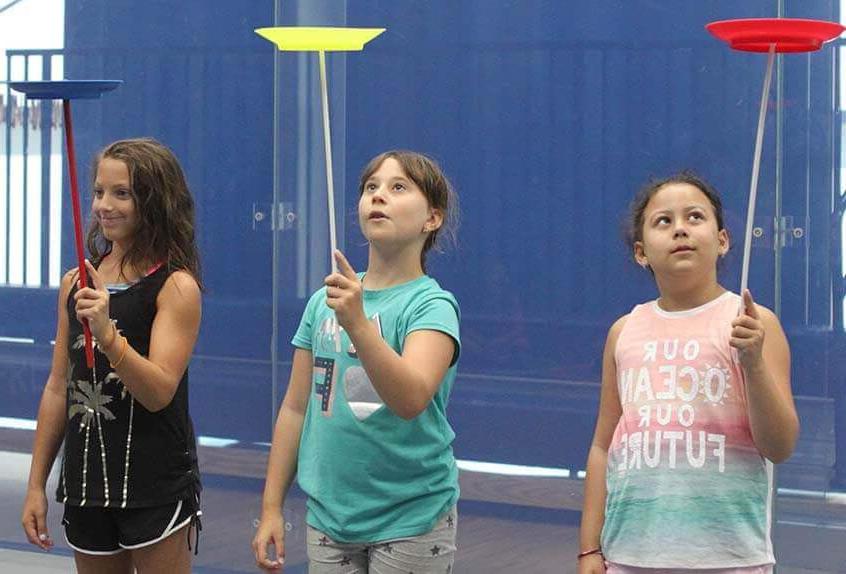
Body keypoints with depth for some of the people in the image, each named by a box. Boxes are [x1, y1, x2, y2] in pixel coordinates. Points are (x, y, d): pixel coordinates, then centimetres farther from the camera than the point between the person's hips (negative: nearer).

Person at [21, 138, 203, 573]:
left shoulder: (176, 287, -9)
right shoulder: (76, 284, 7)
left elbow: (160, 393, -18)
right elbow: (58, 389, 11)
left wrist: (108, 335, -32)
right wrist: (36, 484, 11)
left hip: (155, 487, -5)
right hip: (86, 484, 5)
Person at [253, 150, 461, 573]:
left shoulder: (431, 304, -11)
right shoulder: (323, 301, 4)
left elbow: (411, 399, -29)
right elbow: (296, 409, 9)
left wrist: (357, 322, -40)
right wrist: (271, 507, 7)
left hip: (410, 521, -4)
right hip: (328, 518, 4)